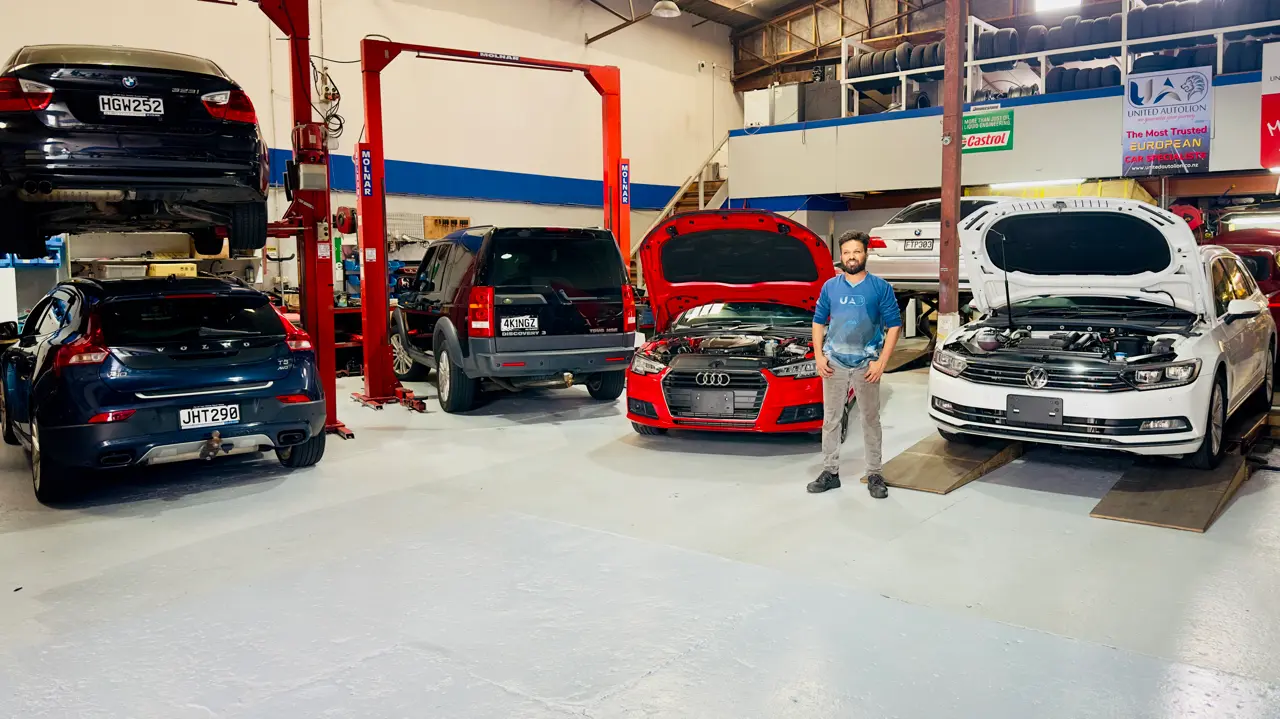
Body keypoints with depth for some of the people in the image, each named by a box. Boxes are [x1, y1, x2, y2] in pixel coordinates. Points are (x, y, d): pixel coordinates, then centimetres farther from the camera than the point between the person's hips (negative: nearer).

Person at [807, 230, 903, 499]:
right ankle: (830, 472, 16)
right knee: (830, 419, 7)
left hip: (866, 364, -2)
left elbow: (894, 325, -3)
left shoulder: (880, 287, -2)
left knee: (871, 420, 6)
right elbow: (818, 322, 12)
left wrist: (881, 362, -10)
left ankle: (875, 475, 14)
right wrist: (819, 355, -1)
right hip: (834, 363, 2)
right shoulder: (830, 287, 5)